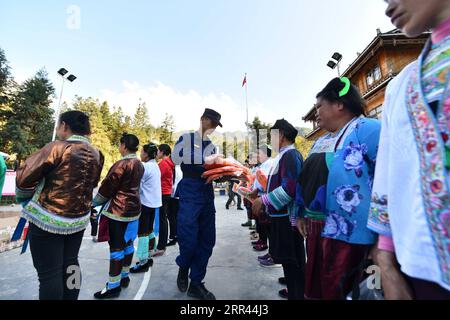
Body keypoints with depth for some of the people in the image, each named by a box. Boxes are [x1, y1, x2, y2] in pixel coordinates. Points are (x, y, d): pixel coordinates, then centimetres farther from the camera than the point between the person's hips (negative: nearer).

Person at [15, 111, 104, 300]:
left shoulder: (57, 148, -15)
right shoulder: (96, 155, 0)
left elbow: (24, 178, -7)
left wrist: (23, 197, 13)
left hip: (48, 219, -5)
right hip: (79, 219, 6)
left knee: (49, 272, 6)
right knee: (70, 265, 18)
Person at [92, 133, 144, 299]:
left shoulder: (122, 164, -18)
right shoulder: (139, 165, 8)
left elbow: (107, 187, -12)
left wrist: (94, 202, 5)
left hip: (118, 210, -9)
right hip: (133, 208, 9)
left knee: (116, 247, 1)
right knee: (127, 243, 17)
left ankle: (114, 286, 12)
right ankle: (124, 277, 31)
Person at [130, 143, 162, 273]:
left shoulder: (145, 167, -16)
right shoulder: (155, 166, 11)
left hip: (146, 203, -9)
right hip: (154, 202, 9)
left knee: (142, 232, -1)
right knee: (149, 230, 16)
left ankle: (143, 262, 6)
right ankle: (148, 258, 26)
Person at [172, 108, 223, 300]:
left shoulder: (212, 146, 18)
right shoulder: (187, 138, 2)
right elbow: (176, 157, -14)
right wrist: (204, 159, -15)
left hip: (207, 193, 6)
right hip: (189, 192, -6)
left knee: (207, 240, 6)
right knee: (188, 237, -5)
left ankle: (196, 283, 23)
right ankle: (183, 269, 29)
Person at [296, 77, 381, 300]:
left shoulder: (368, 129, -11)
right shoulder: (320, 142, 14)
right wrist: (301, 214, 19)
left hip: (347, 232, -8)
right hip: (315, 227, 8)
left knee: (336, 292, 10)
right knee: (314, 288, 23)